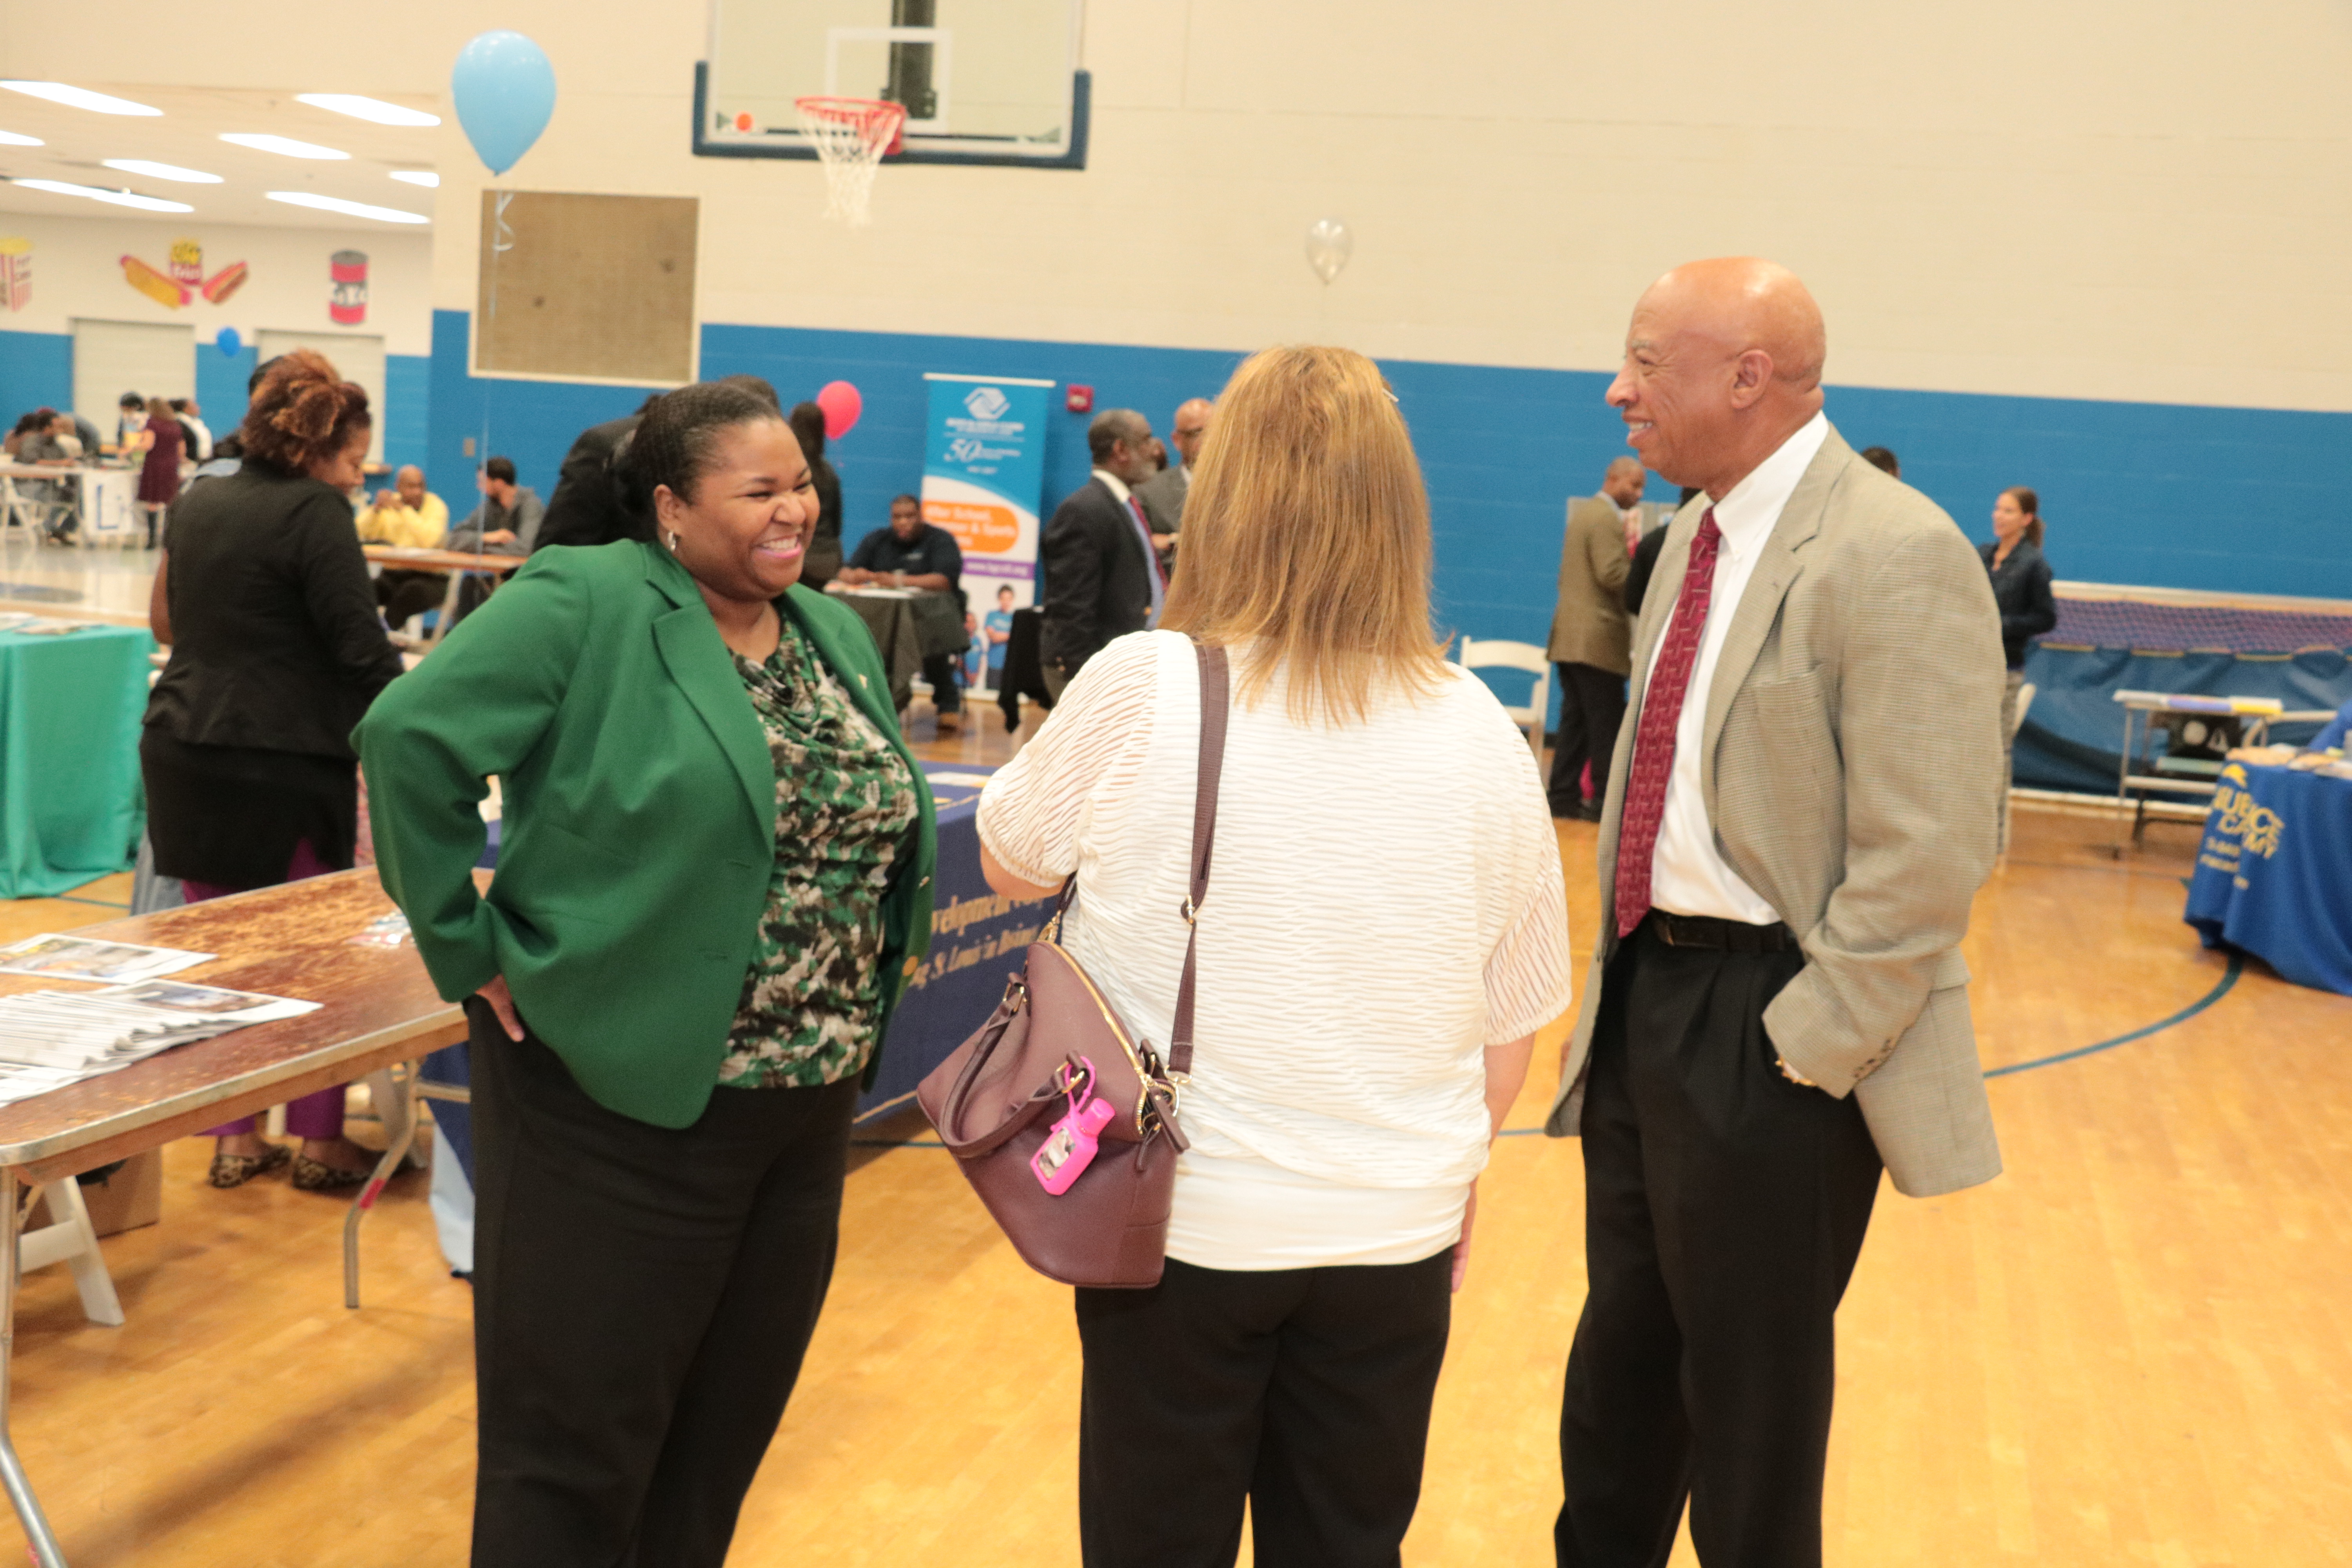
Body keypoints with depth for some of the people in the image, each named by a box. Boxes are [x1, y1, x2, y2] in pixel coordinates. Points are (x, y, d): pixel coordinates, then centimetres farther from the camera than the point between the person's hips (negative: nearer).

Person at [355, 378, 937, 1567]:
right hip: (622, 1104, -6)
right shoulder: (585, 606, -12)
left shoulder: (836, 636, 10)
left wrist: (861, 1022, 9)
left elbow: (881, 824, 18)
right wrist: (468, 945, -15)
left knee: (728, 1432, 17)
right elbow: (412, 736, -18)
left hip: (805, 1112, 7)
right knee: (577, 1447, 7)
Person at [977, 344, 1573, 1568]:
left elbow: (1010, 865, 5)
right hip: (1397, 1236, 3)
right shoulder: (1478, 730, -6)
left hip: (1183, 1222, -2)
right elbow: (1512, 1017, 4)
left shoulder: (1142, 688, -14)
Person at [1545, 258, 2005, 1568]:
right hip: (1649, 994, 9)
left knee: (1751, 1403, 9)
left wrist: (1805, 1045, -19)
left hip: (1769, 1029, -8)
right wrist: (1625, 977, 14)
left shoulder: (1894, 556, -19)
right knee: (1622, 1362, 23)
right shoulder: (1699, 536, 9)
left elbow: (1928, 858, -22)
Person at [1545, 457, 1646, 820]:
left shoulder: (1585, 512, 19)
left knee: (1576, 720, 10)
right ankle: (1606, 801, -4)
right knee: (1607, 725, -5)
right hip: (1597, 638, -10)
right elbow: (1613, 575, -21)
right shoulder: (1607, 519, -12)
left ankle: (1564, 795, 10)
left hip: (1571, 636, 10)